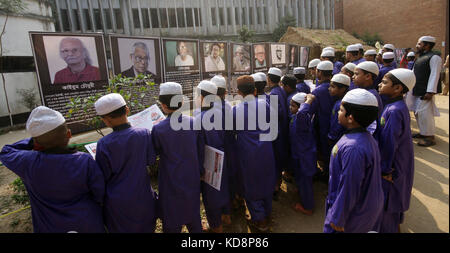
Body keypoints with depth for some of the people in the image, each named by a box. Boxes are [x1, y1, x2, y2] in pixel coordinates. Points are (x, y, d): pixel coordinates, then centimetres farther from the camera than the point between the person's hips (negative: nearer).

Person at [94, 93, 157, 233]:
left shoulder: (104, 144, -19)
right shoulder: (144, 134, -16)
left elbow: (103, 176, -10)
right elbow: (151, 160, -4)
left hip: (118, 202, -1)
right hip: (142, 197, 2)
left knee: (121, 228, 21)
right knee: (145, 228, 22)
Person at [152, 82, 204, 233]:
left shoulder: (158, 129, -19)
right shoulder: (193, 123, -9)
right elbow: (201, 150, 1)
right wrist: (200, 170, 15)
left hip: (171, 182, -3)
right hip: (192, 179, 4)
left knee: (172, 221, 16)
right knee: (193, 214, 23)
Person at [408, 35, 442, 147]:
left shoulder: (434, 58, -11)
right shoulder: (419, 58, 16)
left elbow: (434, 75, -17)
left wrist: (430, 92, -22)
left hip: (425, 93, -9)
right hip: (416, 91, 9)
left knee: (425, 113, -6)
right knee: (417, 112, 16)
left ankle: (430, 137, 3)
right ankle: (423, 133, 29)